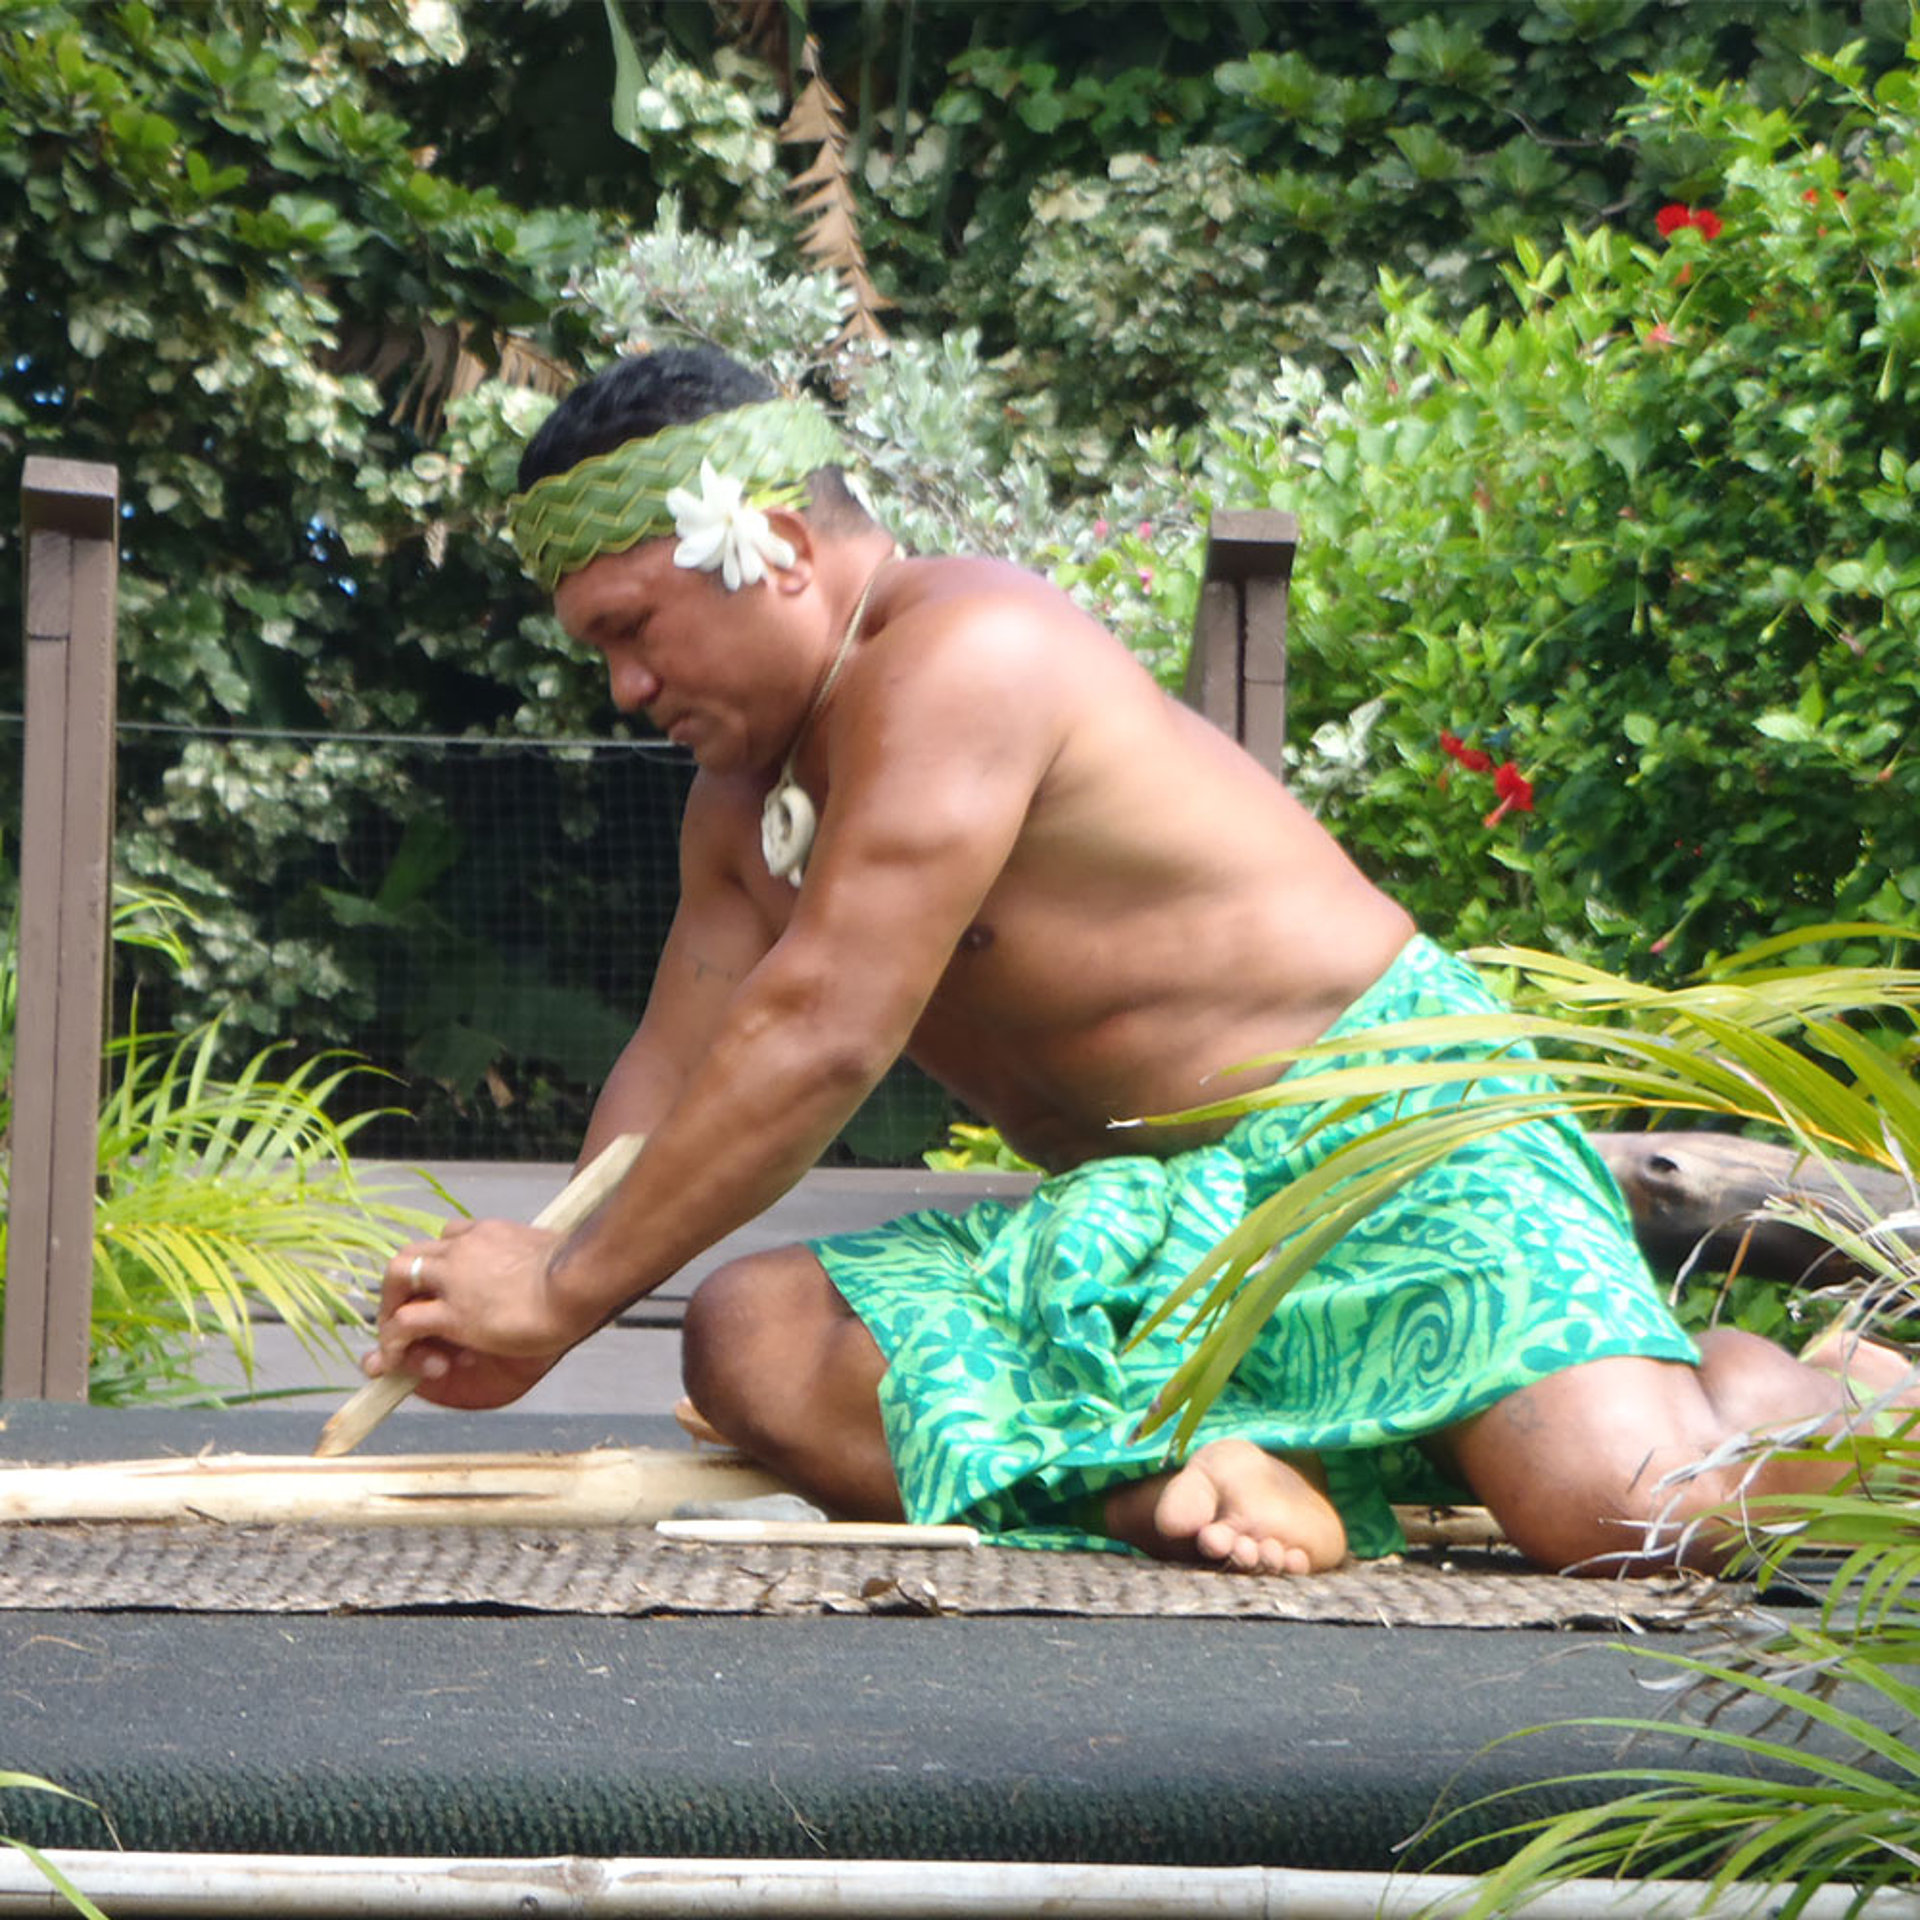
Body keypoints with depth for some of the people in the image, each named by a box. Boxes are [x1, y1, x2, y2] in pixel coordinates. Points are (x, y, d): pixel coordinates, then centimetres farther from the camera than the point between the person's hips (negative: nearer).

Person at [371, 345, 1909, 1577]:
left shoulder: (961, 656, -18)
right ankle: (1172, 1485, -23)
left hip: (1387, 1137, -8)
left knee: (1634, 1513, -30)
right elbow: (675, 1066, 11)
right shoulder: (747, 790, 14)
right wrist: (529, 1295, -7)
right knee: (750, 1336, -15)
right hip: (1151, 1218, 8)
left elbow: (819, 1041, -22)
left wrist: (568, 1289, -17)